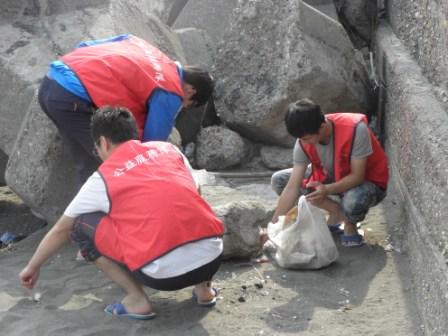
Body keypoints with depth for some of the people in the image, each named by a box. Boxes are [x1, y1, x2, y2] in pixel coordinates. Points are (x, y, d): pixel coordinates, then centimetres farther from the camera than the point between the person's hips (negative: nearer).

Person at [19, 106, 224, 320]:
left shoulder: (103, 179, 9)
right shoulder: (169, 148, 17)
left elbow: (61, 230, 22)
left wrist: (32, 268, 39)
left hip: (164, 272, -4)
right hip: (213, 259, 4)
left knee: (81, 226, 14)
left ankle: (136, 299, 8)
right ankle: (203, 288, 21)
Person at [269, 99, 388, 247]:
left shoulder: (355, 129, -34)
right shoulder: (304, 142, -19)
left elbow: (357, 176, -28)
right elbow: (292, 187, -19)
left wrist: (327, 190, -44)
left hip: (368, 182, -6)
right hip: (332, 177, 6)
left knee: (354, 200, -42)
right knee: (279, 180, -9)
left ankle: (350, 224, -4)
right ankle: (337, 212, 2)